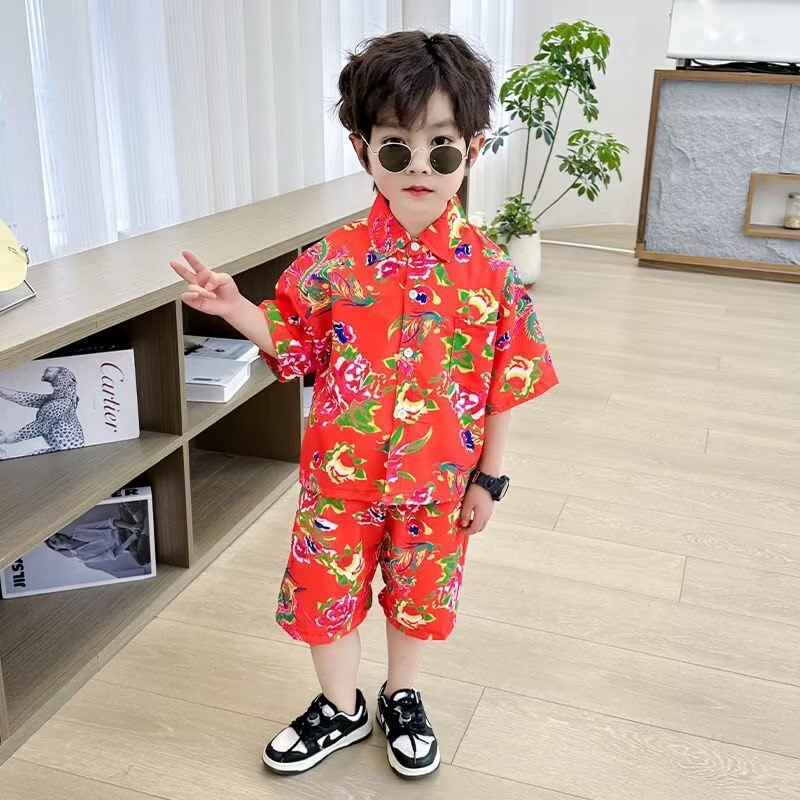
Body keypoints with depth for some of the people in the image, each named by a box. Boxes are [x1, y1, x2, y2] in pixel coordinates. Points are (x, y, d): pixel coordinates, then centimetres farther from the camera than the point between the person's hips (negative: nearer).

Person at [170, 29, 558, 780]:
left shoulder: (489, 270, -12)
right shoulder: (334, 259, -11)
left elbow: (505, 382, -5)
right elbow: (297, 346, 0)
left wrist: (487, 478, -1)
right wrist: (235, 308, -16)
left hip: (436, 479, 0)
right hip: (341, 473, 1)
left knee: (419, 593, 19)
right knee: (327, 590, 14)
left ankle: (402, 698, 47)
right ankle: (341, 707, 41)